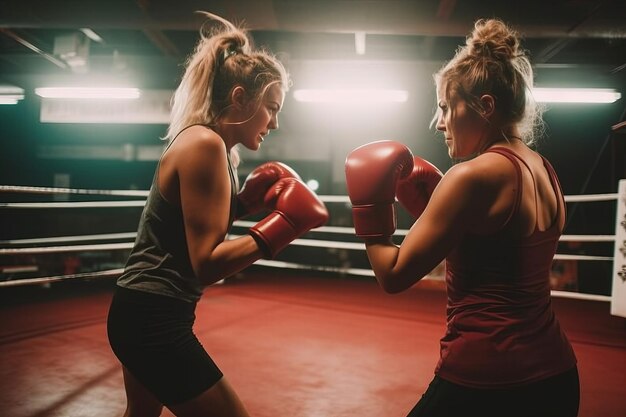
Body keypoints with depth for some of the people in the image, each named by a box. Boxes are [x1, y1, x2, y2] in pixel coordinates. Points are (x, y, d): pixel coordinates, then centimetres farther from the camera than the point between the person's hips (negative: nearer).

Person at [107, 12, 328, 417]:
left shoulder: (205, 143, 9)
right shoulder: (205, 144, -20)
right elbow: (206, 264, -24)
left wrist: (246, 201, 2)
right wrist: (280, 226, -24)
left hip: (142, 311, 10)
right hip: (155, 319, -10)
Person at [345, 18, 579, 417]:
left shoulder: (474, 174, -19)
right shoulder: (542, 170, 6)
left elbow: (394, 275, -14)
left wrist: (369, 208, -3)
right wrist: (430, 201, 10)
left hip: (484, 380, -8)